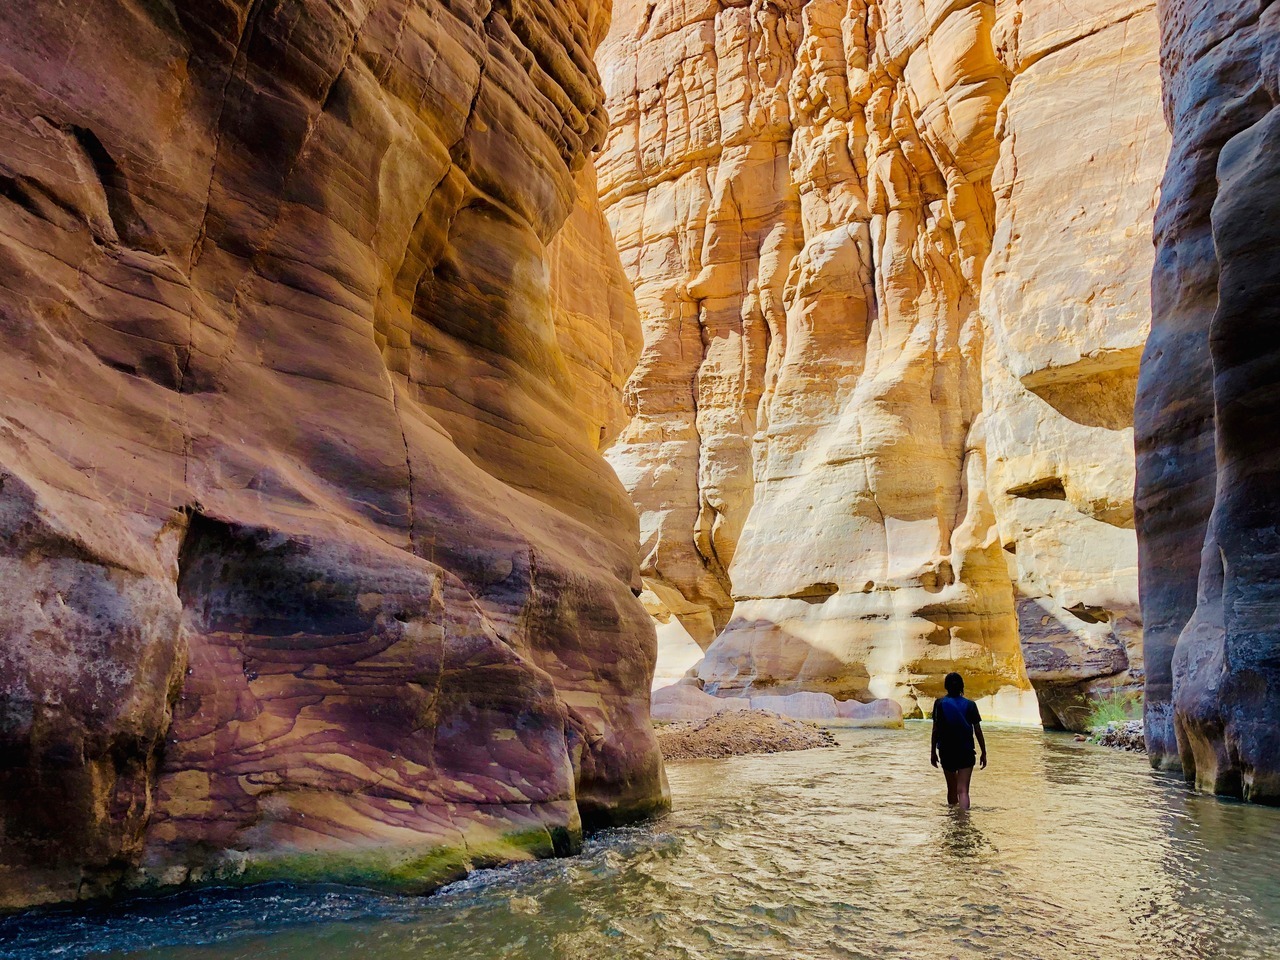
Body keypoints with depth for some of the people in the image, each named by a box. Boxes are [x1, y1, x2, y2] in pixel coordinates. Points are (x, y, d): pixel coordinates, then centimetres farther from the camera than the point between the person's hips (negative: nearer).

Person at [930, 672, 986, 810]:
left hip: (946, 751, 1)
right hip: (966, 752, -1)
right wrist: (984, 753, 7)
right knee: (963, 790, -6)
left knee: (952, 788, 18)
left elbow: (936, 730, -2)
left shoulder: (939, 704, -3)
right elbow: (978, 731, -2)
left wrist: (933, 751, 6)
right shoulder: (970, 705, -3)